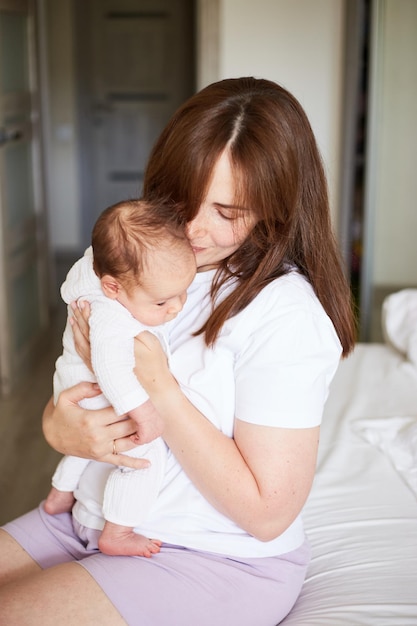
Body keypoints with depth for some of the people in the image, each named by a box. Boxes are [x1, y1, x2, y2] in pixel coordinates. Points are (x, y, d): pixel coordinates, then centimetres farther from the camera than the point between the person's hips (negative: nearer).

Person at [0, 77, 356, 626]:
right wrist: (58, 425, -18)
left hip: (219, 561, -7)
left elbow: (267, 511, -22)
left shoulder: (286, 317, -21)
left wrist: (158, 384, -24)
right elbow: (74, 388, 8)